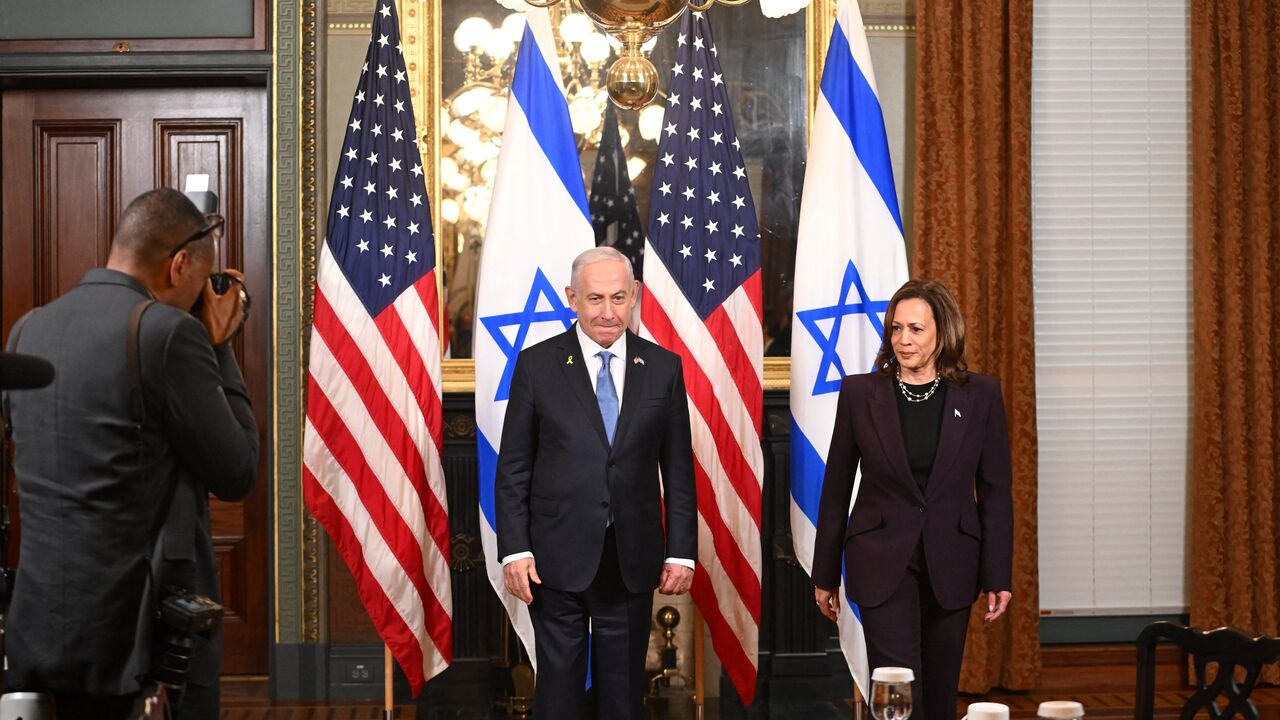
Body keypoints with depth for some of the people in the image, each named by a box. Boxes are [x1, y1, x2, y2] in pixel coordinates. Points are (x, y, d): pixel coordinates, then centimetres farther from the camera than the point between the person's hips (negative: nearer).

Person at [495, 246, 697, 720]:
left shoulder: (663, 367, 4)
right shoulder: (537, 364, -1)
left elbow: (678, 468, 6)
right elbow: (513, 468, 0)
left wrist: (682, 552, 2)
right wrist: (514, 550, -7)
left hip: (633, 560, 2)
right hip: (559, 558, -1)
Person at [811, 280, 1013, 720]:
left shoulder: (980, 396, 0)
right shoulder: (860, 393, -2)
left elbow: (996, 493, 2)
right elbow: (836, 489, 3)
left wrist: (997, 577, -1)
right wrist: (825, 574, 5)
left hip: (950, 566, 2)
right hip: (882, 563, -1)